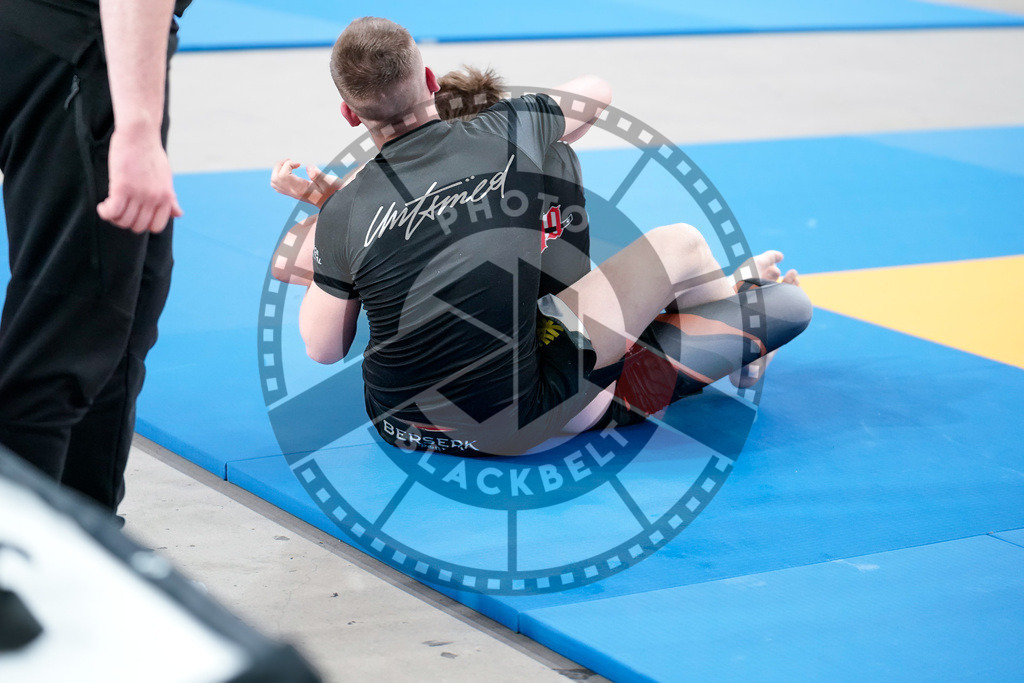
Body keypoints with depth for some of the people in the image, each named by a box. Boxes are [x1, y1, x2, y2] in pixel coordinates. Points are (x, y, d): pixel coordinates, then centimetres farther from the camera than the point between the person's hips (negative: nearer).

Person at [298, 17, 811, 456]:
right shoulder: (508, 132, -9)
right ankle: (733, 302, 47)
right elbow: (596, 92, 15)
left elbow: (323, 349, 5)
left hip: (395, 425, 4)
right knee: (680, 246, 9)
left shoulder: (343, 215, -9)